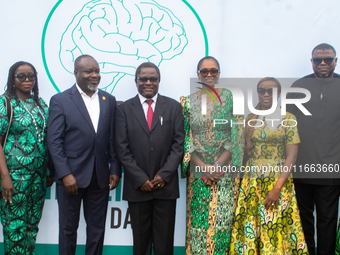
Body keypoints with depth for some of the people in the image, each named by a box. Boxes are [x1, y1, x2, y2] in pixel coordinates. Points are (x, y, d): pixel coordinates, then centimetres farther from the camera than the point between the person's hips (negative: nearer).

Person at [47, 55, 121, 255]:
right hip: (71, 176, -3)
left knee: (97, 229, 12)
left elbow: (113, 139, 7)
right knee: (68, 228, 10)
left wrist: (115, 170, 1)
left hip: (100, 177, 3)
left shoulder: (109, 100, 8)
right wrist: (66, 174, -14)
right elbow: (54, 141, -8)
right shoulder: (60, 100, -3)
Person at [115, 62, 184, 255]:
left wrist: (164, 175, -9)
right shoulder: (125, 109, 5)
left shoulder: (173, 107, 6)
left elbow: (179, 144, 1)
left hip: (166, 185, 0)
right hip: (137, 187, 0)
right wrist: (140, 179, -8)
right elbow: (122, 148, 0)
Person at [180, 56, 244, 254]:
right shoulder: (188, 102, 7)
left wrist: (219, 165, -11)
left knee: (223, 221, -1)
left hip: (226, 170, -1)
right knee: (197, 223, 1)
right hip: (198, 171, 1)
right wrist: (203, 166, -10)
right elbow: (185, 139, 3)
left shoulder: (231, 98, 4)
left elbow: (237, 136, -1)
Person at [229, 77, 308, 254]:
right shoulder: (250, 119, 8)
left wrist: (277, 187, -15)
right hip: (252, 182, 3)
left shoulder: (288, 119, -2)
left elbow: (291, 156, -8)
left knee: (276, 229, -1)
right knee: (249, 229, 4)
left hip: (278, 181, -3)